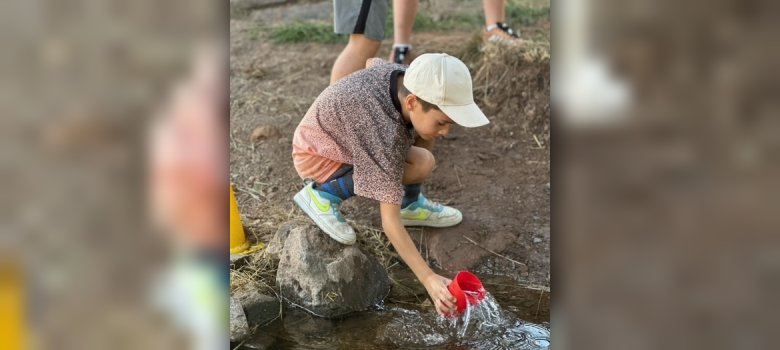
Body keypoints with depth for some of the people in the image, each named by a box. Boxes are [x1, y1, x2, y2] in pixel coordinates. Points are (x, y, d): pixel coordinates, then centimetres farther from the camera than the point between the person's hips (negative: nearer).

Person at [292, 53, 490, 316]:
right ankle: (324, 194, -12)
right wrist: (429, 279, -40)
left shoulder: (408, 78, -17)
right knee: (421, 165, -26)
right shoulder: (385, 134, -38)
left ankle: (410, 204, 8)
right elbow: (390, 222, -36)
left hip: (340, 132, 8)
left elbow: (372, 62, 9)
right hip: (318, 157, -8)